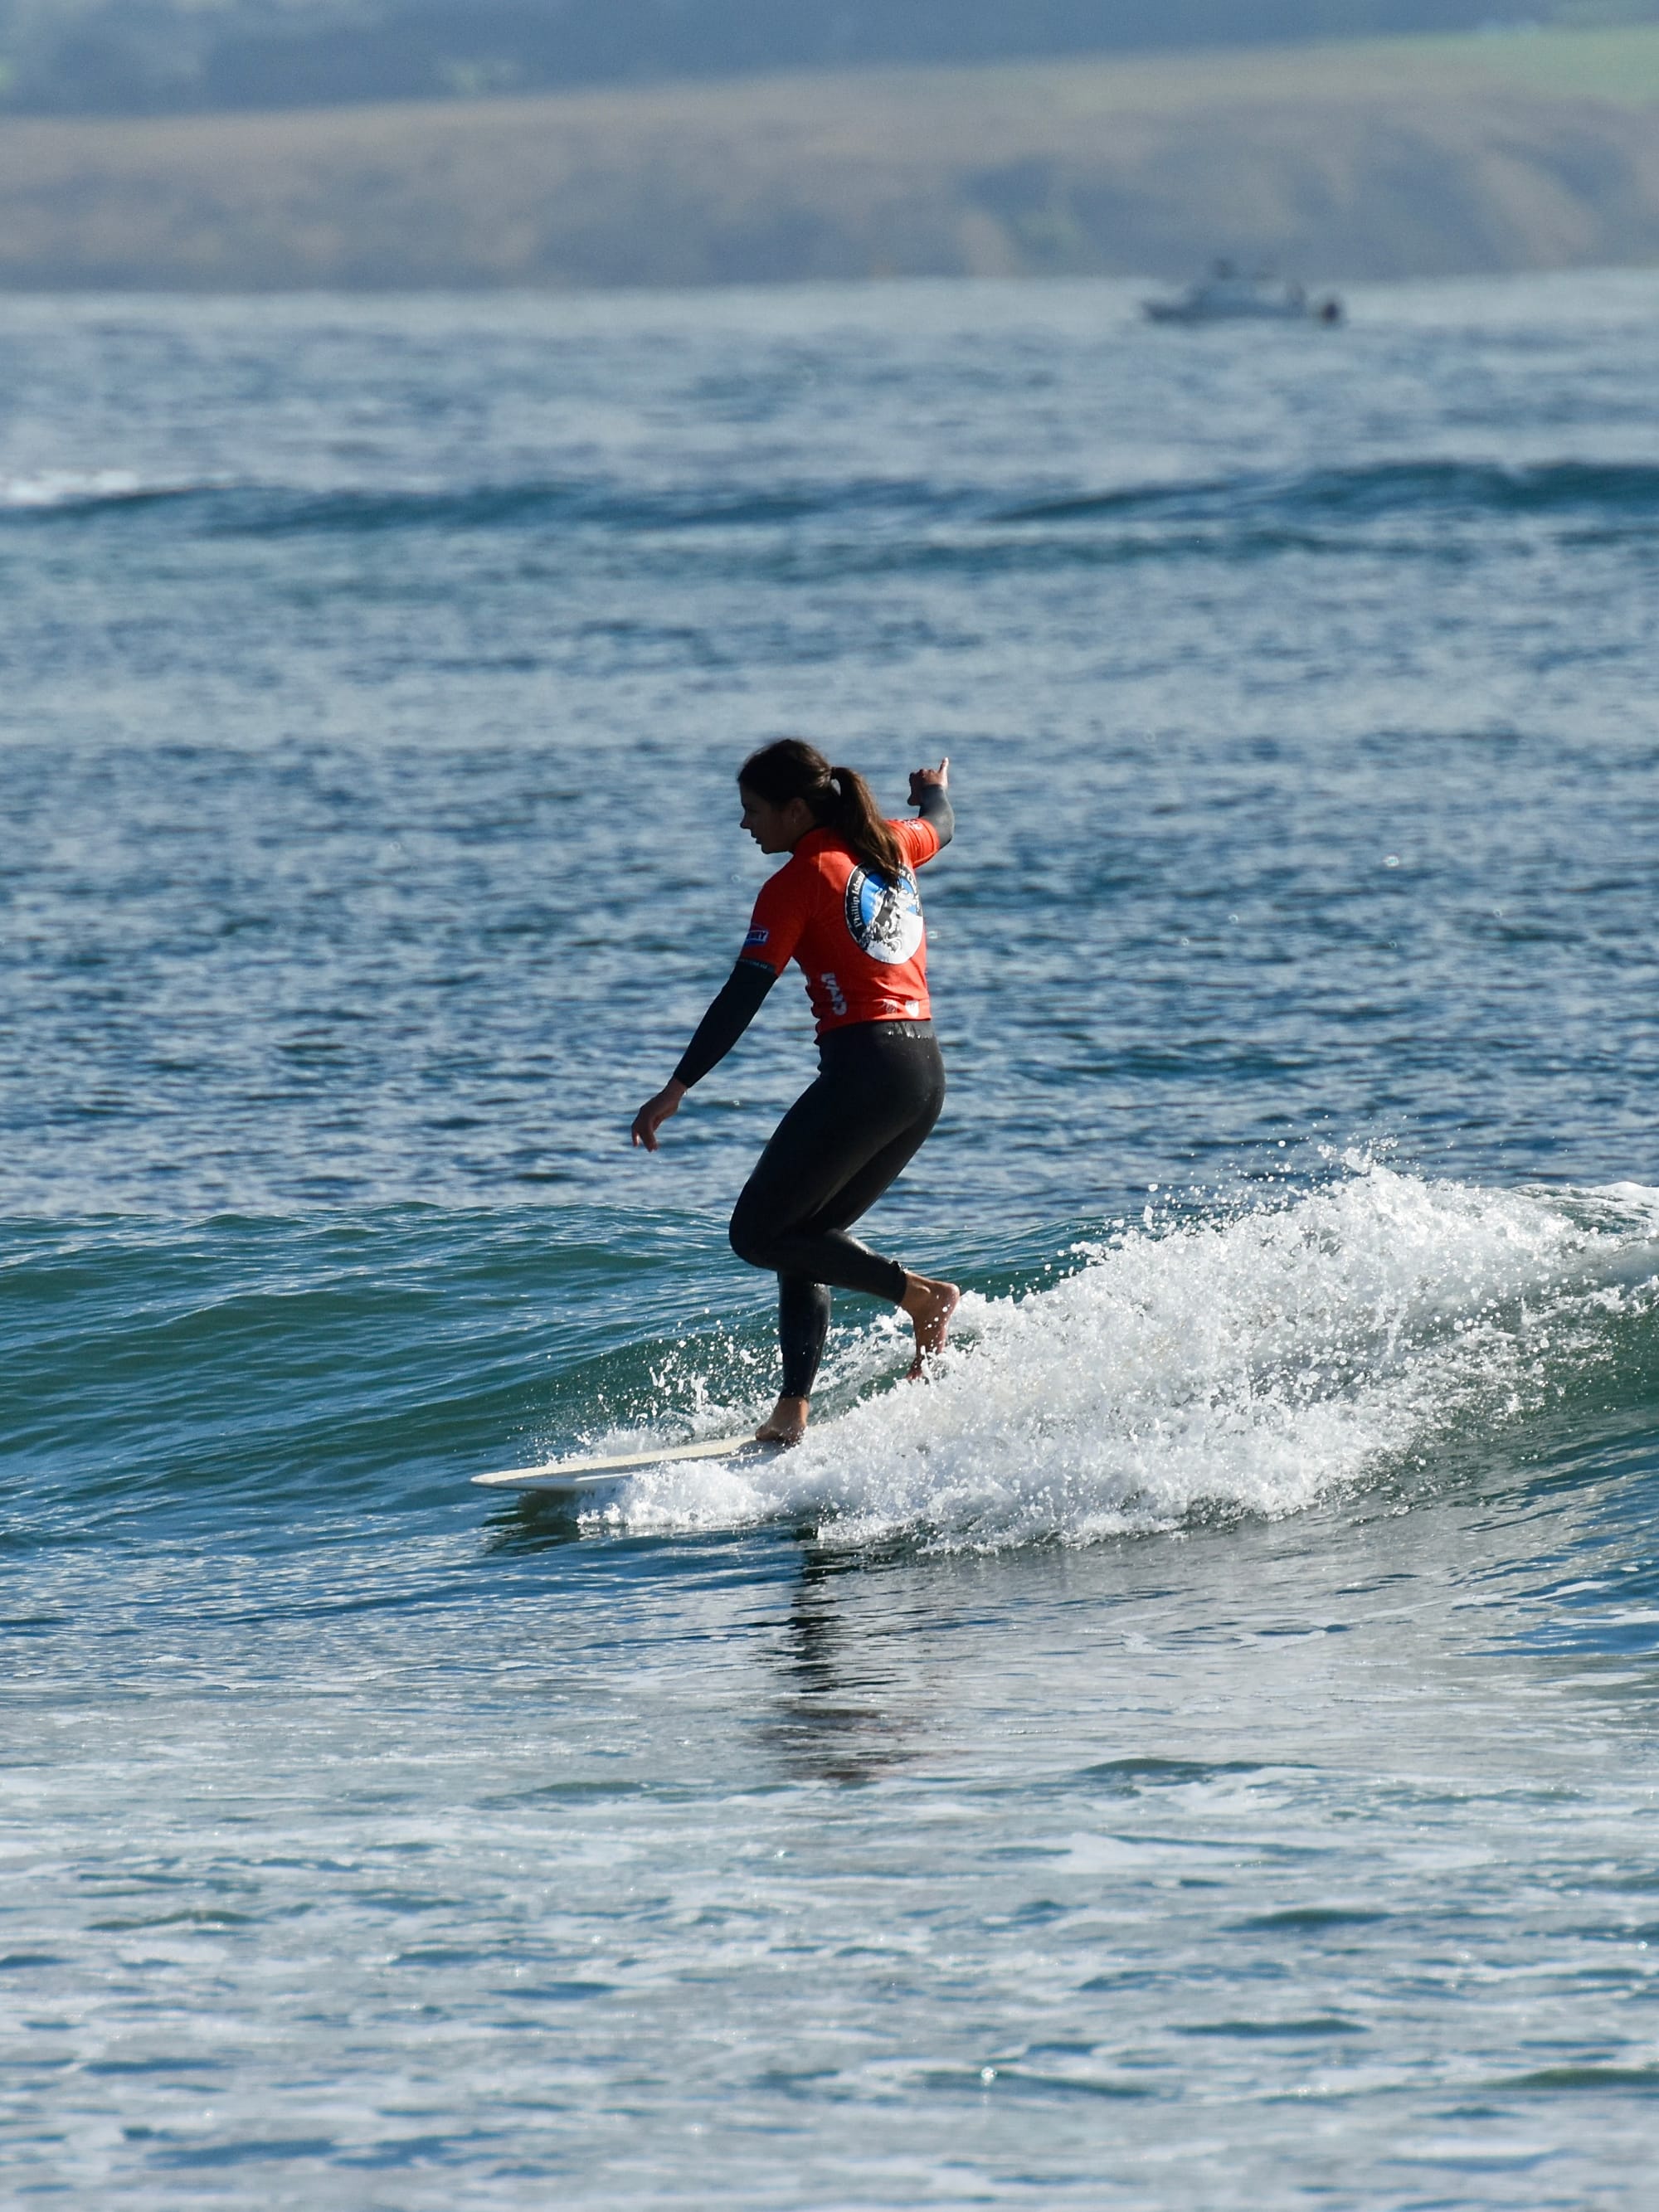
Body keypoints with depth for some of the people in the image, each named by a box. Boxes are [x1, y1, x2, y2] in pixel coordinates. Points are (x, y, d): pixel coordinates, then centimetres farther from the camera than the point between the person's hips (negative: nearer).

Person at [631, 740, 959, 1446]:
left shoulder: (798, 883, -8)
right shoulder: (889, 845, 13)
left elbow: (742, 999, -12)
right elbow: (940, 826, 37)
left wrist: (676, 1090, -12)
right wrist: (934, 789, 61)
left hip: (865, 1069, -9)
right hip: (926, 1074, 9)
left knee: (759, 1235, -2)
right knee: (805, 1237, 14)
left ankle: (919, 1294, -9)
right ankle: (793, 1408, 2)